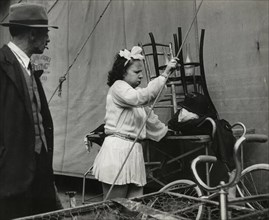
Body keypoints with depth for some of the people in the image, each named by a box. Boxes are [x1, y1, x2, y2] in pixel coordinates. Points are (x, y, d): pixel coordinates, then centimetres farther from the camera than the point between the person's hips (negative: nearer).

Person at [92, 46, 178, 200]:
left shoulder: (135, 91, 21)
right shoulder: (118, 86, -6)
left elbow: (150, 117, 34)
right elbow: (141, 97, -27)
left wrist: (165, 130, 48)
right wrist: (165, 74, -24)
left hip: (134, 150, 9)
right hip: (117, 148, -9)